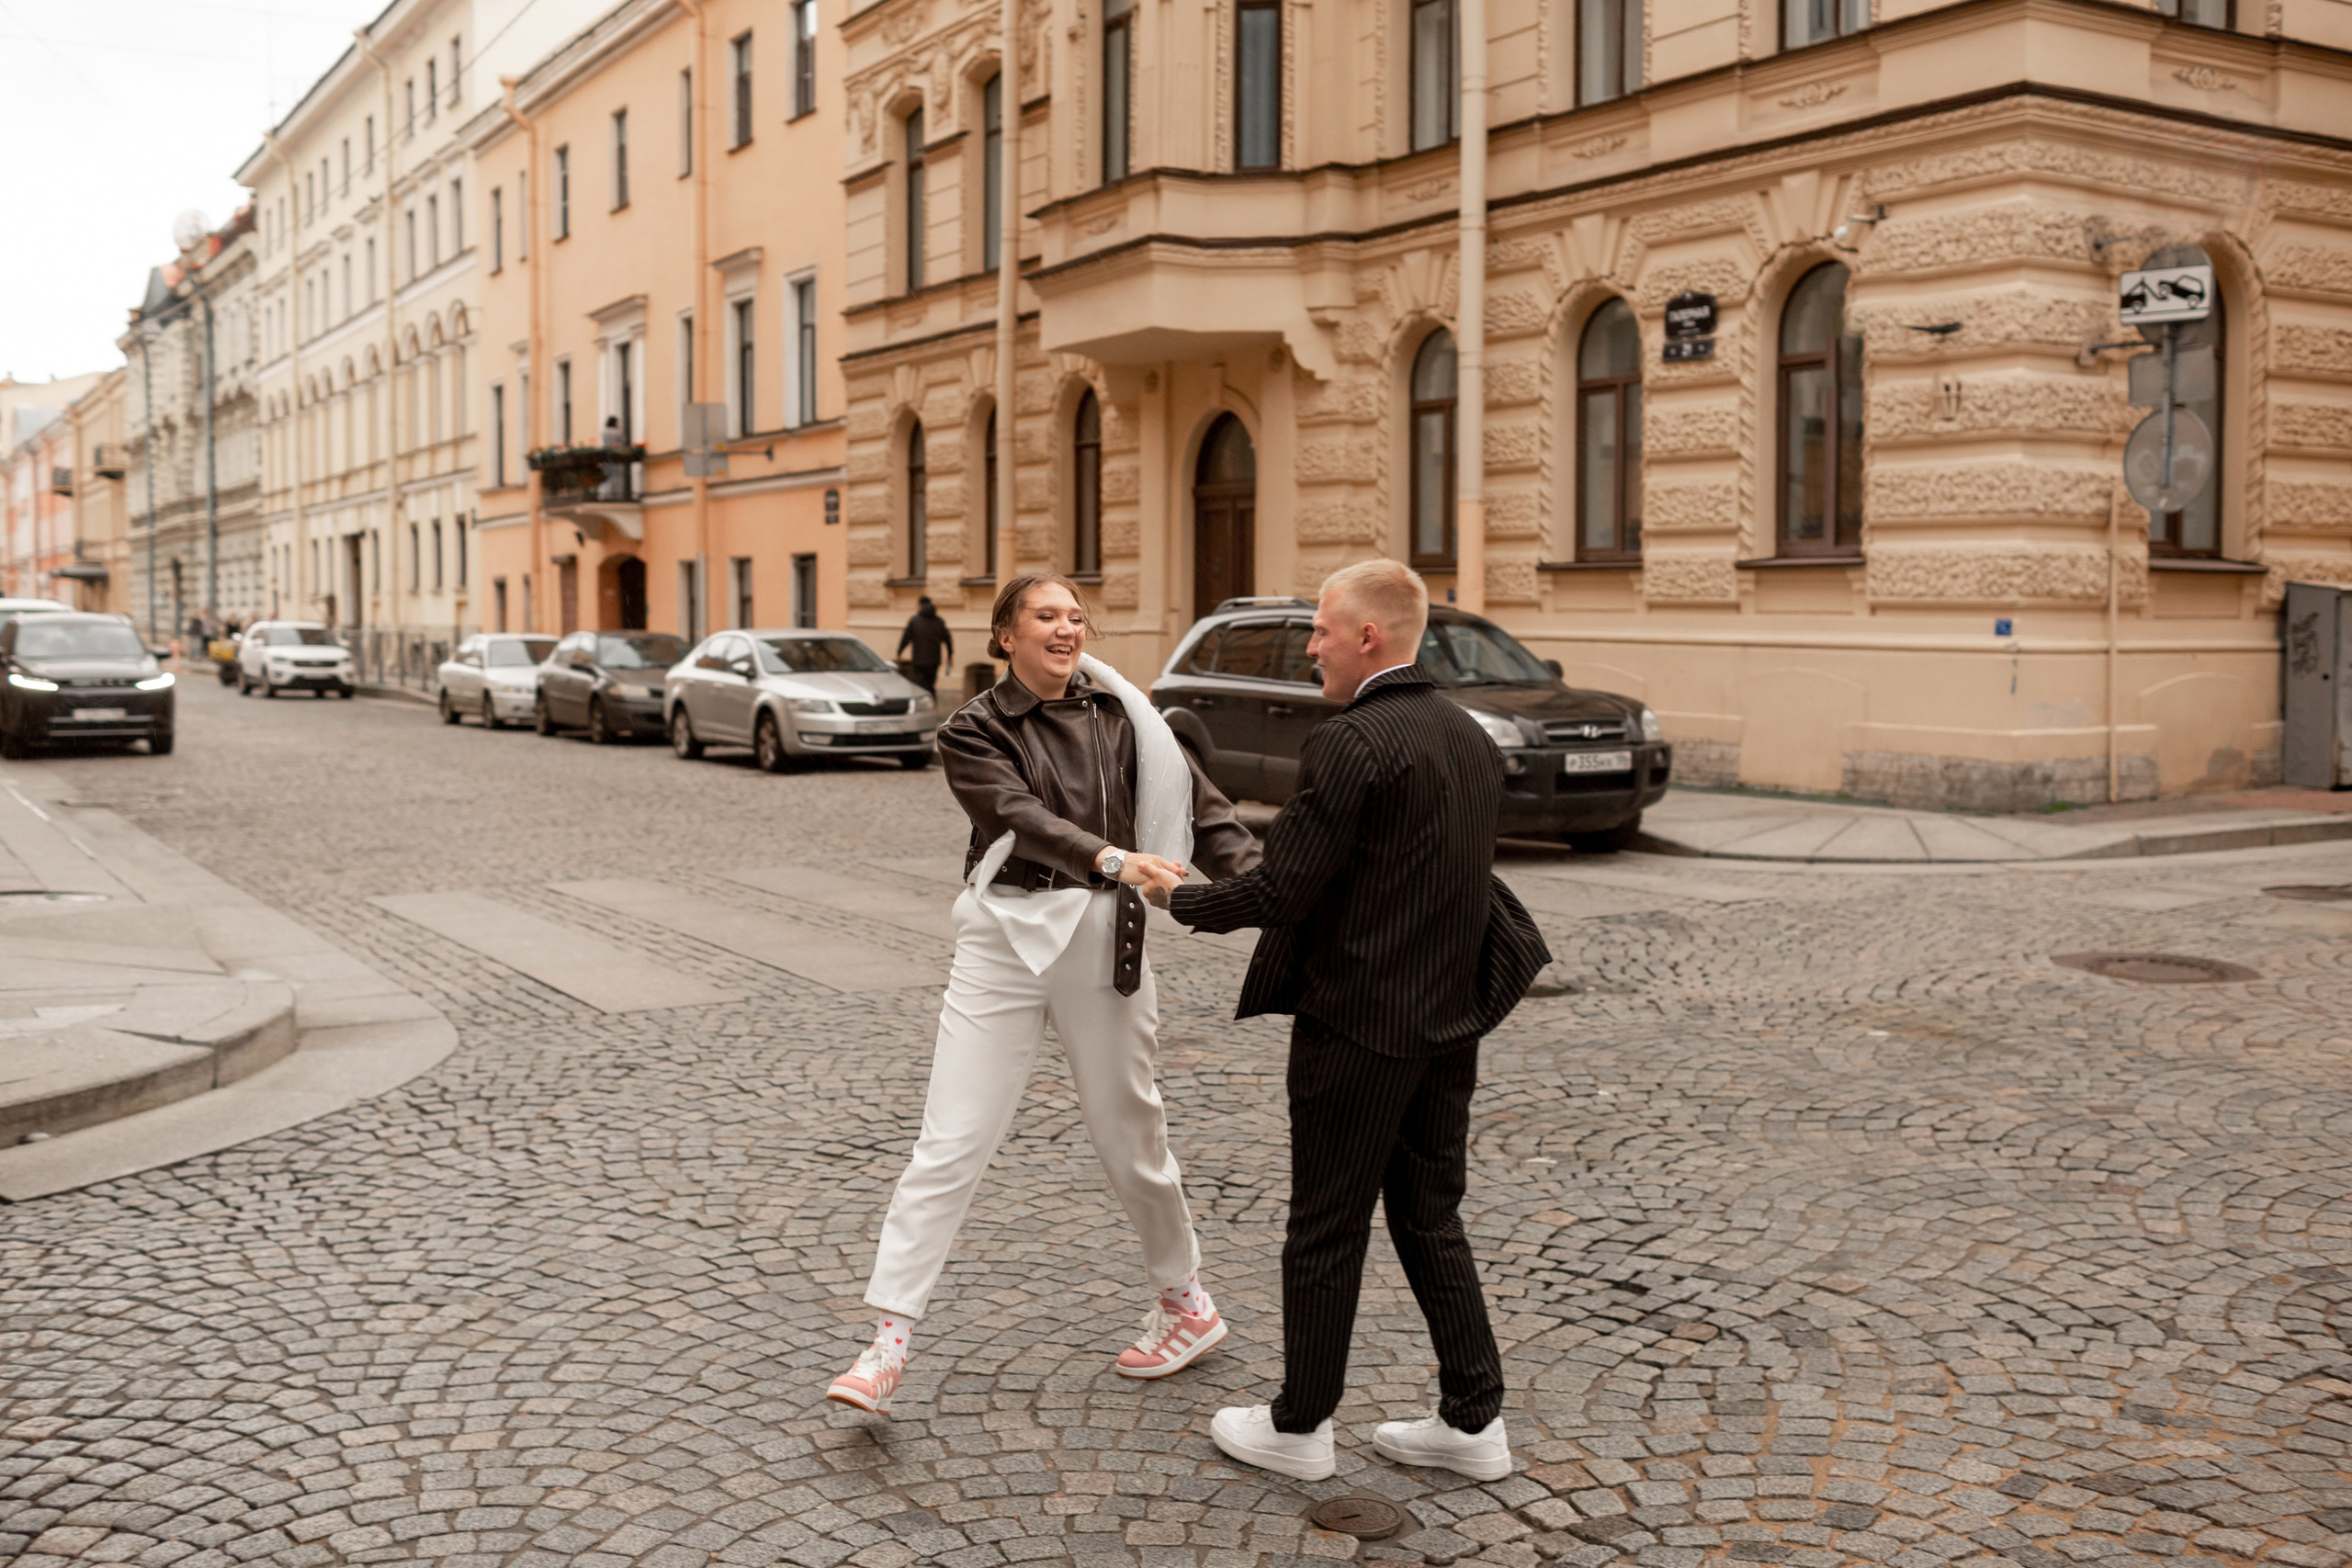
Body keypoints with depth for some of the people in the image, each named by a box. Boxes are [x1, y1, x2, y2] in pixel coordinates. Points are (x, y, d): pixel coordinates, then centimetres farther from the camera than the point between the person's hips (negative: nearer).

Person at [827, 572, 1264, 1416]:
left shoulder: (1120, 711, 6)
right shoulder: (974, 730, -1)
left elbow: (1197, 799, -2)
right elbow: (1022, 816, -17)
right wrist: (1113, 858, -35)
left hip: (1104, 937, 1)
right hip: (1006, 936, -1)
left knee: (1129, 1134, 12)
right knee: (949, 1144, -4)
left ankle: (1186, 1303, 33)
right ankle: (888, 1343, 1)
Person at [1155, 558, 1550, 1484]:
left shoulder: (1351, 745, -18)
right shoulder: (1470, 738, 8)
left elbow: (1278, 890, -18)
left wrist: (1177, 899, -3)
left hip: (1356, 1027, -8)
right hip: (1449, 1022, 8)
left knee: (1327, 1230, 6)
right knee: (1429, 1218, 17)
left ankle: (1300, 1427, 20)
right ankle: (1474, 1421, 23)